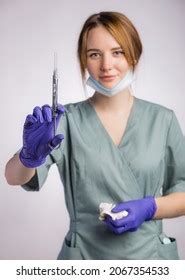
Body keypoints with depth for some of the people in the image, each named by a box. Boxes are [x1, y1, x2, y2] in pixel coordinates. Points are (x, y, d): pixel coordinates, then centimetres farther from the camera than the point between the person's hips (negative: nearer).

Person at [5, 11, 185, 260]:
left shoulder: (162, 119, -4)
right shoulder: (68, 120, -7)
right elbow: (14, 177, -17)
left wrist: (149, 207, -17)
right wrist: (30, 155, -37)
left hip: (149, 254, 1)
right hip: (84, 254, 0)